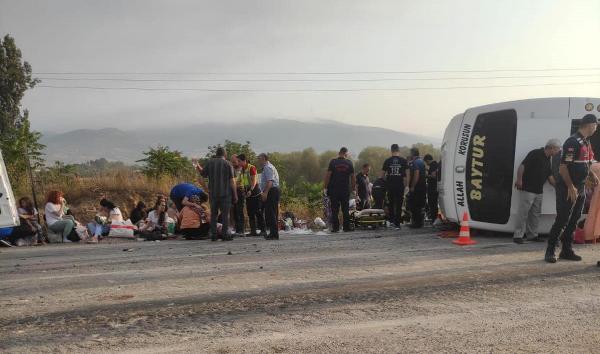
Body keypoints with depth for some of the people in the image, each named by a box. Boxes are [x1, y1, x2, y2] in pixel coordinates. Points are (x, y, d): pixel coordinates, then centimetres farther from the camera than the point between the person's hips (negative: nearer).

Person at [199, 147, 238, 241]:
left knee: (213, 215, 10)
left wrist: (207, 189, 11)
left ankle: (213, 235, 9)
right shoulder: (227, 164, -3)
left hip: (213, 194, 3)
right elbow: (232, 181, -7)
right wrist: (235, 195, 0)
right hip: (225, 193, -3)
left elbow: (201, 179, 2)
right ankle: (225, 234, 1)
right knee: (225, 214, 2)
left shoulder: (209, 163, 6)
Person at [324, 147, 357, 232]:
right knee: (345, 209, 7)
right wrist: (354, 189, 11)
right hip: (345, 190, 1)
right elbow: (353, 177, 5)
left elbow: (328, 175, -6)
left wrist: (325, 187, -1)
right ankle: (346, 227, 7)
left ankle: (335, 227, 0)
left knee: (334, 210, 2)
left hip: (334, 189, -1)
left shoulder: (333, 162, -1)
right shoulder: (349, 163, 3)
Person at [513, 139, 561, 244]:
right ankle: (518, 236, -4)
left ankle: (532, 235, 20)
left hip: (539, 191, 9)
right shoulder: (535, 154, -11)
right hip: (527, 189, -9)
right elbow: (522, 166, -18)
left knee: (535, 214, 12)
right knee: (523, 212, -7)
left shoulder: (547, 159, 16)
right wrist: (519, 180, -23)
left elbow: (549, 176, 22)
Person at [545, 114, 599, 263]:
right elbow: (563, 167, -21)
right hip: (567, 188, -9)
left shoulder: (586, 142, 13)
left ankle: (567, 250, 19)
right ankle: (550, 251, 0)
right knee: (562, 220, -7)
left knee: (574, 220, 11)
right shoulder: (573, 142, -16)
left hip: (580, 188, 9)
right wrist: (571, 187, -21)